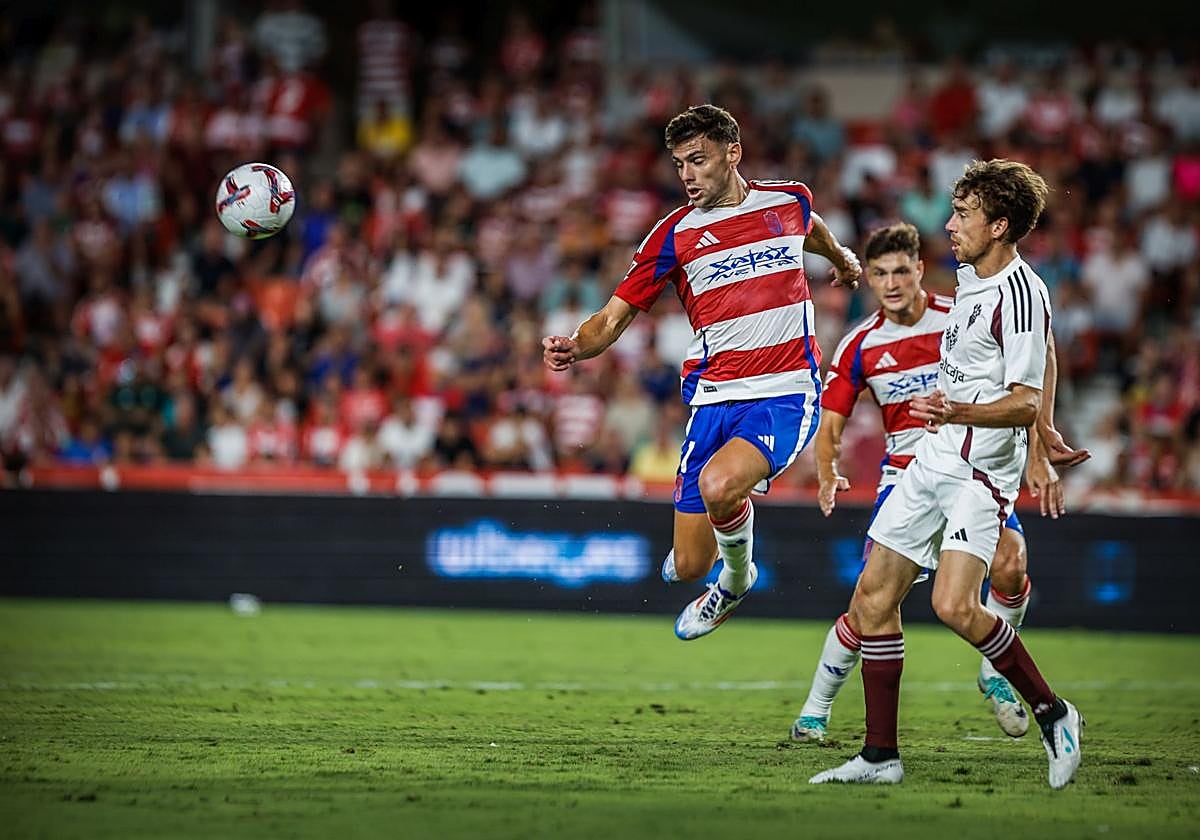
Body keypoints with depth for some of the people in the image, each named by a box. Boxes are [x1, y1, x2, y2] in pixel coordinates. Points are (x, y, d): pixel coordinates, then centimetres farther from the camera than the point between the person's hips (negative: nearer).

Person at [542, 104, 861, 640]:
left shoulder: (790, 200, 5)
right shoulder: (675, 234, 0)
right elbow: (615, 316, -2)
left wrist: (843, 260, 51)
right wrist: (575, 346, -23)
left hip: (786, 394, -1)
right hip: (714, 399, 1)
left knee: (718, 484, -32)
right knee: (688, 567, -2)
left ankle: (738, 575, 2)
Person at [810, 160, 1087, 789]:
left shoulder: (1020, 294, -18)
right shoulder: (971, 275, 11)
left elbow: (1024, 403, -22)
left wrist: (958, 412, -38)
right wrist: (1041, 424, 34)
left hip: (983, 471, -9)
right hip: (933, 460, 9)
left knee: (954, 604, -24)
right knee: (873, 597, 5)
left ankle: (1054, 714, -5)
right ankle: (881, 756, 11)